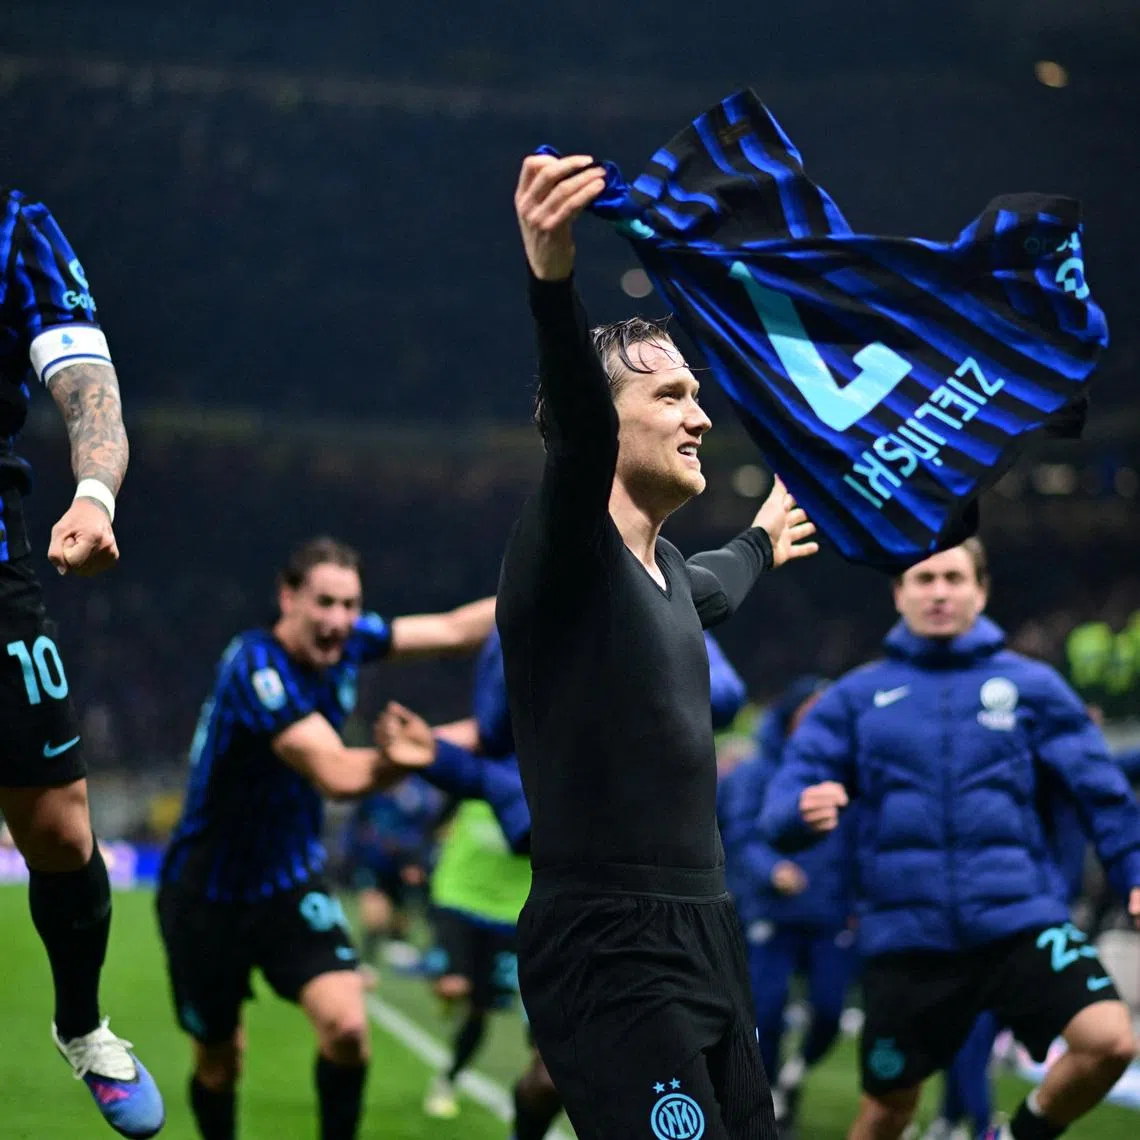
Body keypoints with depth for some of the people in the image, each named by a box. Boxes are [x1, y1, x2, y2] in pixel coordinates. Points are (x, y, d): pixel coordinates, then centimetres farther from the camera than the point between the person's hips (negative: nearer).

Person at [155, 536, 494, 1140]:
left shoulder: (345, 641, -7)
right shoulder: (257, 666, -28)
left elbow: (453, 629, 3)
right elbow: (338, 774, -36)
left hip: (291, 883, 5)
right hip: (207, 894, -4)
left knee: (347, 1027, -18)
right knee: (218, 1061, 11)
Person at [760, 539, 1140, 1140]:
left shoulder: (1031, 686, 6)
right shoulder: (855, 697, 6)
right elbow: (783, 807, 0)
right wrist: (802, 811, -22)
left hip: (1022, 921, 0)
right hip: (906, 938, 0)